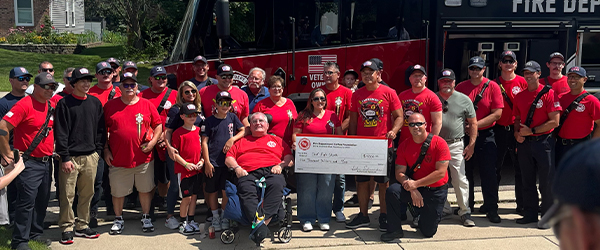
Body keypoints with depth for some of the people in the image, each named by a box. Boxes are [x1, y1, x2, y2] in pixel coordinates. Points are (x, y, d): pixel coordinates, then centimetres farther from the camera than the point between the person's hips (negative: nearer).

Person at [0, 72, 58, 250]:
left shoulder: (52, 104, 8)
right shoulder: (25, 105, -14)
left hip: (46, 162, 8)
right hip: (29, 163, -8)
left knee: (42, 201, 15)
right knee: (26, 201, -6)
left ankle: (35, 234, 28)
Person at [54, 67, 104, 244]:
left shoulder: (95, 103, 10)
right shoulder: (64, 103, -2)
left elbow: (101, 129, 13)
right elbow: (60, 132, -6)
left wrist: (98, 150, 4)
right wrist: (65, 157, -11)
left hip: (90, 157, 4)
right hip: (70, 157, -4)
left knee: (87, 194, 10)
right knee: (67, 195, -1)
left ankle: (82, 226, 21)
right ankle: (67, 228, 11)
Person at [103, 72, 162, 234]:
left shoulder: (147, 105, 3)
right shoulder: (110, 105, 3)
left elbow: (158, 125, 8)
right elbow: (103, 130, 8)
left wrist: (152, 142, -5)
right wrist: (106, 150, 2)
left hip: (143, 158, 0)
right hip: (118, 158, 0)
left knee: (145, 189, 9)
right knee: (117, 192, 9)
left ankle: (146, 218, 25)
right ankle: (118, 219, 28)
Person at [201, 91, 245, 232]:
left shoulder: (232, 118, 8)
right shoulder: (209, 121, 1)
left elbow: (244, 130, 8)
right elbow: (204, 142, -1)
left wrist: (232, 139, -9)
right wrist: (207, 162, -6)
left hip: (228, 161, 1)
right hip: (212, 162, -1)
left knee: (226, 191, 3)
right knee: (212, 191, 7)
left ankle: (225, 217, 18)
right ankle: (215, 217, 21)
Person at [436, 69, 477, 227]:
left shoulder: (464, 100, 3)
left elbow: (473, 123, 6)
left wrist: (471, 145, 0)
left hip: (456, 145, -2)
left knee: (460, 179, -5)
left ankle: (465, 211, 5)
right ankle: (443, 207, 25)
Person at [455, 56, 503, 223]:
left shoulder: (492, 86, -2)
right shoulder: (461, 87, 5)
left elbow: (497, 113, -8)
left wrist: (476, 125, -14)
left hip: (485, 135, -2)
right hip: (464, 135, 3)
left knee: (488, 173, -2)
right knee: (465, 172, 10)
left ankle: (491, 209, 7)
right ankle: (467, 206, 23)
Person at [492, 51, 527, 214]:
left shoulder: (522, 82, 1)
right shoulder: (494, 84, 5)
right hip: (498, 129, 2)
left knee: (520, 167, 5)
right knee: (495, 167, 9)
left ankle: (522, 204, 15)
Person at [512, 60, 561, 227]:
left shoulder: (549, 93, -7)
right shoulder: (519, 96, 10)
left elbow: (554, 122, -12)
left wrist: (531, 131, -14)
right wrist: (517, 133, 0)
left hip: (543, 142, -5)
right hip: (524, 143, 5)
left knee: (546, 181, 1)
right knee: (527, 181, 11)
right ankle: (530, 214, 22)